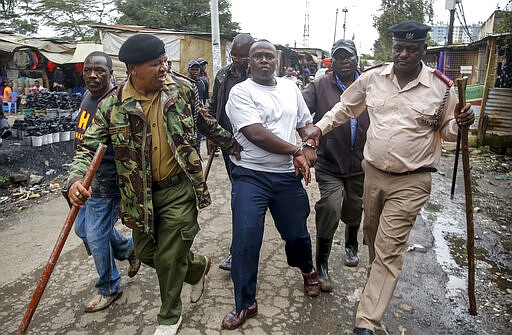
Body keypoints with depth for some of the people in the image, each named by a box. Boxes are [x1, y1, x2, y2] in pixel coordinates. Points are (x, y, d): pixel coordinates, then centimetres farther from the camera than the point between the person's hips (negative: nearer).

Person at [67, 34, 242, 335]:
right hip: (141, 194, 3)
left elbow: (208, 124, 9)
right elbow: (88, 147, -5)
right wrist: (76, 179, -25)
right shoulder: (112, 106, -7)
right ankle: (198, 265, 47)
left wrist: (237, 147, 16)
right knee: (146, 253, 18)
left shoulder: (184, 89, -6)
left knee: (169, 258, 3)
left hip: (180, 189, -2)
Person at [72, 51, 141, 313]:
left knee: (96, 237, 3)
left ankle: (109, 289, 27)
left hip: (104, 183, -10)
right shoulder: (88, 96, 8)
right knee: (84, 229, 22)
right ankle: (130, 250, 42)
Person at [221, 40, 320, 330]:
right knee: (245, 239, -4)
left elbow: (305, 124, 17)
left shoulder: (291, 88, 12)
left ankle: (308, 270, 48)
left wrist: (308, 151, -3)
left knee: (297, 233, 15)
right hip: (251, 176, -4)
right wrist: (296, 151, -12)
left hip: (288, 176, 4)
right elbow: (256, 134, -18)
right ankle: (245, 304, 15)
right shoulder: (241, 92, -6)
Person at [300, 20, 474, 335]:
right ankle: (378, 279, 49)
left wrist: (460, 123, -15)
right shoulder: (373, 76, -1)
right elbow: (345, 107, 13)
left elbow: (447, 131, 8)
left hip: (411, 182, -3)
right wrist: (319, 127, 0)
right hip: (373, 172, 4)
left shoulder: (442, 87, -6)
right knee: (372, 233, 20)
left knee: (389, 249, -4)